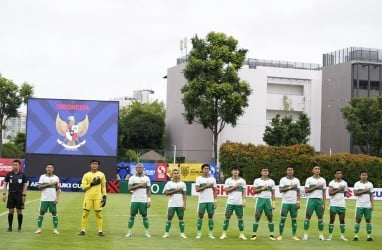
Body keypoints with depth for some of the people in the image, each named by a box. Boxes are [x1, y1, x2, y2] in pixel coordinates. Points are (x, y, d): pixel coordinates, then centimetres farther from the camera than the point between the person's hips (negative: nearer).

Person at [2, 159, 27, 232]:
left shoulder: (22, 175, 1)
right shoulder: (9, 174, 4)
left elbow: (25, 185, 3)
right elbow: (5, 184, 6)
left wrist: (24, 195, -5)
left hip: (19, 195, -1)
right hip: (11, 195, 1)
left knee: (19, 211, 2)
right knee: (10, 211, 2)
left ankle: (19, 227, 11)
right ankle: (10, 227, 11)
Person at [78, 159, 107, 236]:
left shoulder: (101, 175, 7)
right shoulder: (86, 175, 4)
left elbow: (103, 186, 10)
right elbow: (83, 186, -2)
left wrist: (104, 197, 3)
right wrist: (92, 184, -14)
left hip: (98, 197, 0)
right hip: (88, 197, 0)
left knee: (99, 214, 0)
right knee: (85, 213, -1)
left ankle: (100, 231, 5)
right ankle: (83, 230, 5)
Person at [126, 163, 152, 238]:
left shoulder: (146, 178, 6)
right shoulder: (132, 178, 4)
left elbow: (149, 190, 6)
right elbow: (129, 188, -7)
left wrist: (149, 200, -2)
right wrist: (139, 185, -15)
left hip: (143, 201, 0)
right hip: (134, 200, 0)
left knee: (144, 216, 3)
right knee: (132, 216, 1)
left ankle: (147, 232, 9)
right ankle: (129, 232, 6)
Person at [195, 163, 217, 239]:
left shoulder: (212, 179, 7)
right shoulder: (198, 179, 1)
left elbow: (214, 191, 9)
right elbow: (197, 189, -10)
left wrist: (215, 201, 2)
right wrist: (206, 186, -15)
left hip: (211, 201, 2)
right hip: (202, 201, -2)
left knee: (211, 216, 3)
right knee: (200, 216, 0)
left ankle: (210, 233, 8)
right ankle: (199, 233, 6)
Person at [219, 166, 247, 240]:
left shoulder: (242, 181, 5)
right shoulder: (228, 180, 3)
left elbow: (244, 192, 6)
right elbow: (226, 190, -2)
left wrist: (244, 200, -4)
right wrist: (234, 187, -11)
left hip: (239, 203, 1)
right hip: (230, 202, 0)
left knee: (240, 218, 2)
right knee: (227, 217, 1)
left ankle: (241, 234, 9)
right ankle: (224, 233, 7)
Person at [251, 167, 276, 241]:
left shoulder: (271, 181, 9)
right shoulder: (257, 181, 5)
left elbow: (273, 193, 8)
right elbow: (254, 191, 0)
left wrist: (273, 203, 1)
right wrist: (262, 189, -12)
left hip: (268, 200, 1)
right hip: (260, 199, -1)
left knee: (270, 217, 0)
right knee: (257, 217, -3)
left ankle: (271, 235, 6)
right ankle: (254, 234, 1)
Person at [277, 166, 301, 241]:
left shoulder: (296, 180, 9)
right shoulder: (283, 180, 2)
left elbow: (298, 192, 8)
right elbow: (280, 190, -8)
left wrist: (298, 202, 0)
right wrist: (289, 187, -12)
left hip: (294, 203, 2)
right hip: (285, 202, -2)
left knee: (294, 219, 2)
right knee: (283, 218, -3)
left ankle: (294, 235, 8)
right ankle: (280, 235, 2)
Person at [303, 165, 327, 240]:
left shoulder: (322, 180, 8)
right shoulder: (309, 179, 3)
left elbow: (324, 193, 7)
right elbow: (306, 191, -5)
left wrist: (324, 204, 0)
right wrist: (315, 187, -12)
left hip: (319, 200, 2)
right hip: (311, 200, -2)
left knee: (320, 217, 3)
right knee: (308, 217, -1)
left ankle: (321, 235, 8)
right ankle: (305, 234, 4)